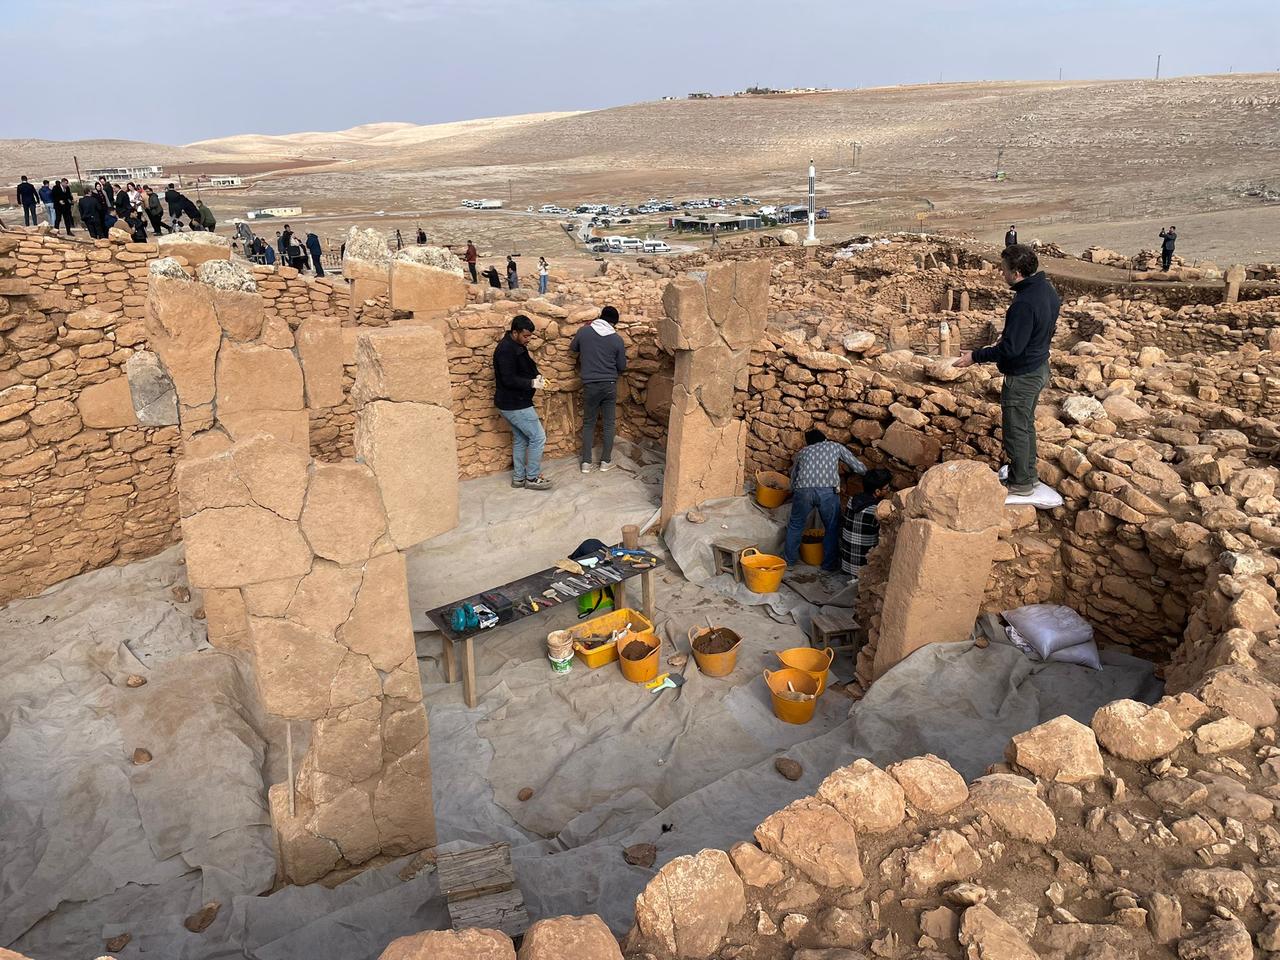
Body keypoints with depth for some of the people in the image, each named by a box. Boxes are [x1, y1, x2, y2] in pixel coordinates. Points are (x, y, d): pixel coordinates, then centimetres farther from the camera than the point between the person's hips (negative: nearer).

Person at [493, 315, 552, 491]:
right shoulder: (506, 349, -21)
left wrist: (536, 376, 1)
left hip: (514, 403, 10)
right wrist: (532, 383, -23)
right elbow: (508, 379, -26)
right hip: (514, 405, -10)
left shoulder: (517, 346, 9)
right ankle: (532, 478, 6)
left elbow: (525, 369, 20)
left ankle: (519, 477, 25)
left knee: (520, 439, 16)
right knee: (538, 437, -3)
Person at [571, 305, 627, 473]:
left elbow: (573, 348, 17)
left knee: (588, 423, 11)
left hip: (590, 385, 1)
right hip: (609, 385, -1)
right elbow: (622, 366, 4)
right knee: (608, 424, 10)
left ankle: (586, 462, 10)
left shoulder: (583, 332, -3)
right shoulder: (617, 339, -4)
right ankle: (605, 461, 15)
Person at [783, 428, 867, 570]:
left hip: (803, 490, 2)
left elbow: (793, 476, 30)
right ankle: (830, 564, 24)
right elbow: (860, 468, 21)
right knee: (832, 528, 17)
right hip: (828, 491, -2)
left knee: (795, 526, 22)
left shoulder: (802, 452, 28)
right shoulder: (836, 446, 23)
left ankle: (789, 560, 32)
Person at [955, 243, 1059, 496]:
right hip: (1039, 368, 10)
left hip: (1022, 376, -10)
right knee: (1026, 423, 24)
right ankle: (1029, 474, 39)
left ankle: (1020, 483, 20)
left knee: (1016, 429, 6)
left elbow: (1010, 348, -29)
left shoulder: (1024, 304, -31)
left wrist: (975, 356, -21)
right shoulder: (1047, 289, 1)